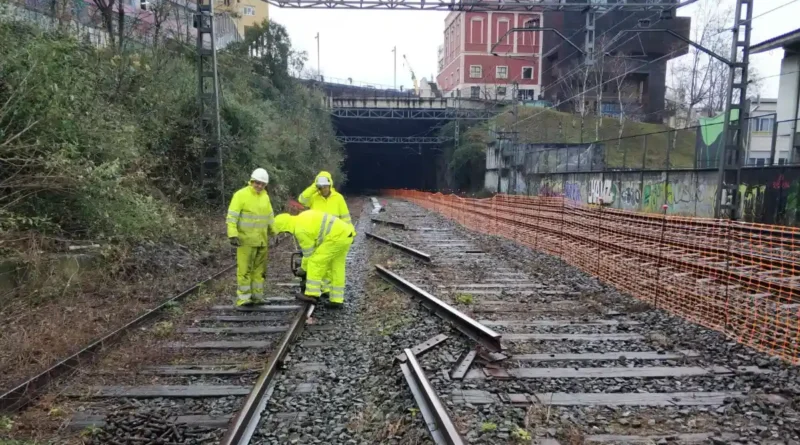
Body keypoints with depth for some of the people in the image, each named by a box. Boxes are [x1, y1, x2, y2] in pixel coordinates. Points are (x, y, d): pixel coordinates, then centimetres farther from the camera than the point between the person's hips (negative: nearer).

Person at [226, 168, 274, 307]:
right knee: (245, 269, -5)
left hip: (262, 240, 6)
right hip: (246, 240, -6)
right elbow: (232, 217, -13)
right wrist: (232, 235, -21)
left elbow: (270, 216, 22)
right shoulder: (241, 195, -9)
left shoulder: (265, 196, 11)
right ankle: (243, 298, 0)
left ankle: (256, 296, 18)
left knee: (259, 269, 10)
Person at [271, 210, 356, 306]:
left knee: (315, 262, -1)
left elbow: (308, 252, -1)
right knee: (337, 268, 13)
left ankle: (312, 294, 0)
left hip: (336, 237, -10)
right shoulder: (304, 217, 19)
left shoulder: (300, 230, -10)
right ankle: (337, 300, 14)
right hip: (345, 234, 10)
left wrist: (304, 268, 16)